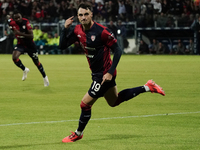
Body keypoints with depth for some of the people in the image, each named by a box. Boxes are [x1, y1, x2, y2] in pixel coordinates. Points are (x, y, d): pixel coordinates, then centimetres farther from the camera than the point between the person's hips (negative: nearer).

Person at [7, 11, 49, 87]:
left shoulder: (26, 22, -26)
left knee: (36, 61, 10)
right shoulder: (12, 22, -15)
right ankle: (25, 70, 4)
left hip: (30, 45, -3)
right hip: (20, 44, 3)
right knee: (14, 57, -24)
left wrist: (21, 34, -40)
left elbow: (31, 36, -30)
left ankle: (45, 77, 32)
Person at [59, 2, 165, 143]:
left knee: (85, 104, -4)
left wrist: (110, 72, -25)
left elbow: (118, 50, -19)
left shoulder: (101, 31, -24)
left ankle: (78, 134, 19)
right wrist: (65, 28, -17)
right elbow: (62, 46, -1)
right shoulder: (78, 30, -3)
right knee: (114, 101, 25)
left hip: (104, 74, -9)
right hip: (96, 73, 9)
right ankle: (147, 87, 33)